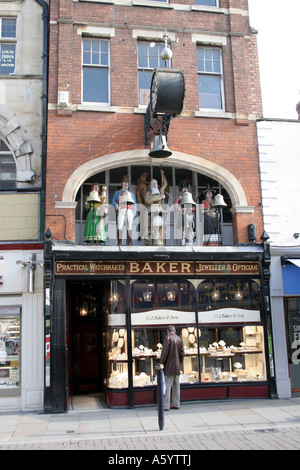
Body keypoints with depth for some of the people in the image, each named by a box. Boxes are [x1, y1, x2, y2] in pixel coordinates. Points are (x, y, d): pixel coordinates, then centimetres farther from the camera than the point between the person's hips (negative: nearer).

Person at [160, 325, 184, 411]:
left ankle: (165, 406, -5)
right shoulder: (180, 339, 10)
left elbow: (165, 352, -14)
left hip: (169, 367, -7)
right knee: (176, 386, 13)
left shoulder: (168, 338, -9)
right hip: (177, 367, 7)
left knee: (167, 386, -5)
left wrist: (161, 364, -8)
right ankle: (176, 404, 16)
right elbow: (182, 353, 12)